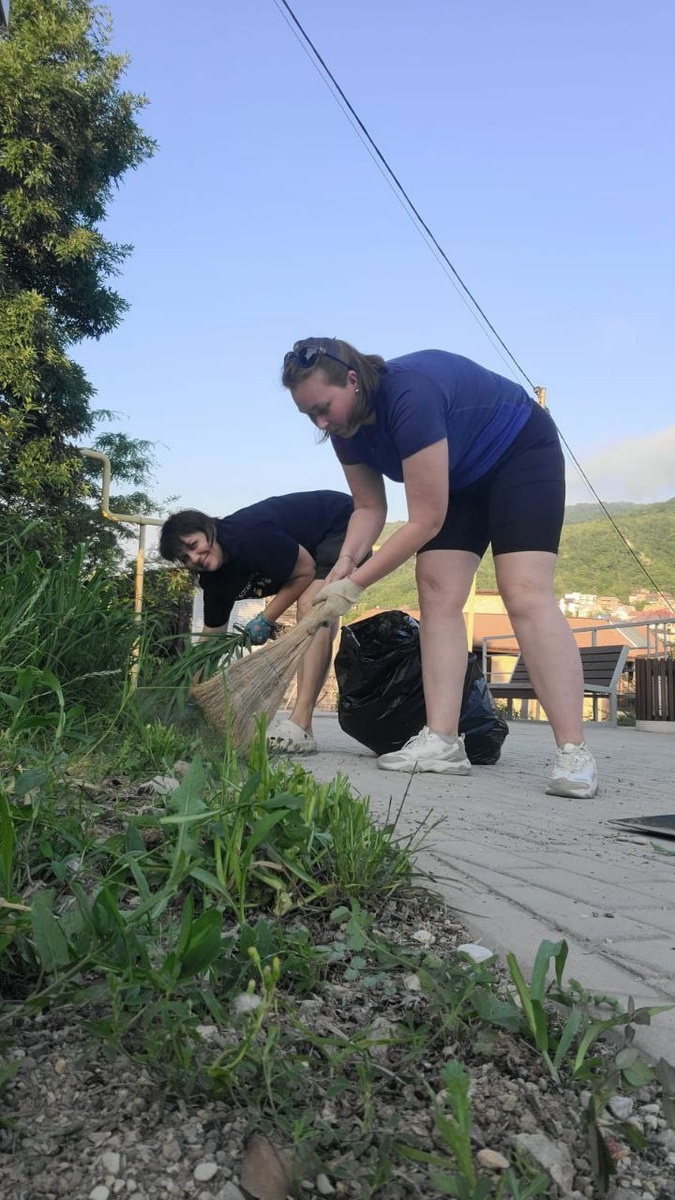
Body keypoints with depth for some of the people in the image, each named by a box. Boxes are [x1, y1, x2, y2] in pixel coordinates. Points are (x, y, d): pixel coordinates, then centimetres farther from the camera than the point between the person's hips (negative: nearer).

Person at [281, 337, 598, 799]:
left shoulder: (410, 395, -35)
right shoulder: (347, 427, -10)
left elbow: (425, 520, -33)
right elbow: (369, 508, -1)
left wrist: (356, 584, -30)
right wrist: (347, 560, -20)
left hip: (521, 453, -8)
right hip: (458, 479, 8)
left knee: (526, 596, -21)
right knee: (437, 595, -8)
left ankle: (574, 753, -23)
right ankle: (442, 741, -11)